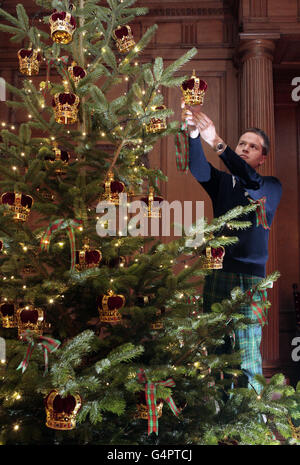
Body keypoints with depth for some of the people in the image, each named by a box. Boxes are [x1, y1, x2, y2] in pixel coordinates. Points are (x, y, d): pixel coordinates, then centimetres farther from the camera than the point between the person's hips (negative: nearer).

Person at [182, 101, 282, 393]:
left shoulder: (271, 187, 7)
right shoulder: (223, 182, 14)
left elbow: (251, 182, -16)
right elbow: (199, 170, -6)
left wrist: (217, 143, -27)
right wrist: (194, 135, -26)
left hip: (250, 275, -2)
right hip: (217, 271, 3)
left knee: (248, 352, -3)